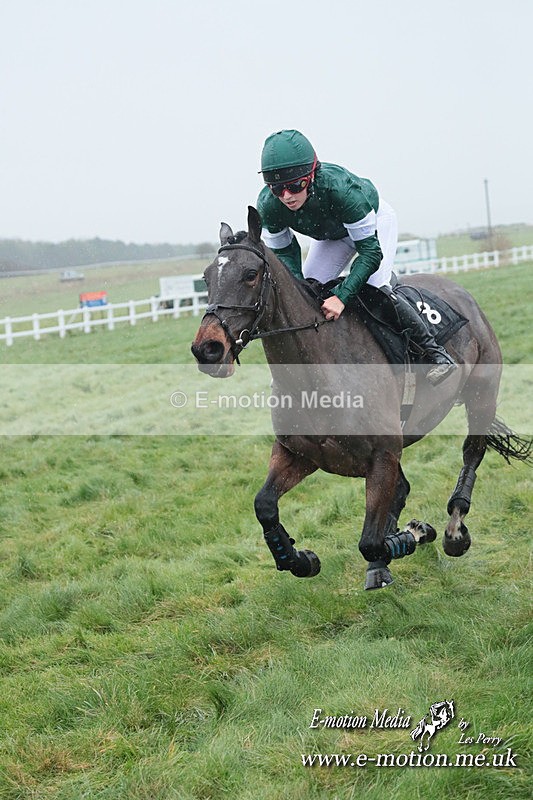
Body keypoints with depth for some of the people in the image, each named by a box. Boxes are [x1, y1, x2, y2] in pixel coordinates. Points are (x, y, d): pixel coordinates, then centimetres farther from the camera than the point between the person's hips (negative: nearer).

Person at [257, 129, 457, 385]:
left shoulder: (340, 188, -45)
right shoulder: (268, 206, -32)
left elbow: (371, 251, -39)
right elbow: (283, 253, -14)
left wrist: (342, 296, -48)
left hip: (374, 219, -5)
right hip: (332, 234, 5)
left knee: (374, 287, -23)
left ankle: (436, 353, -10)